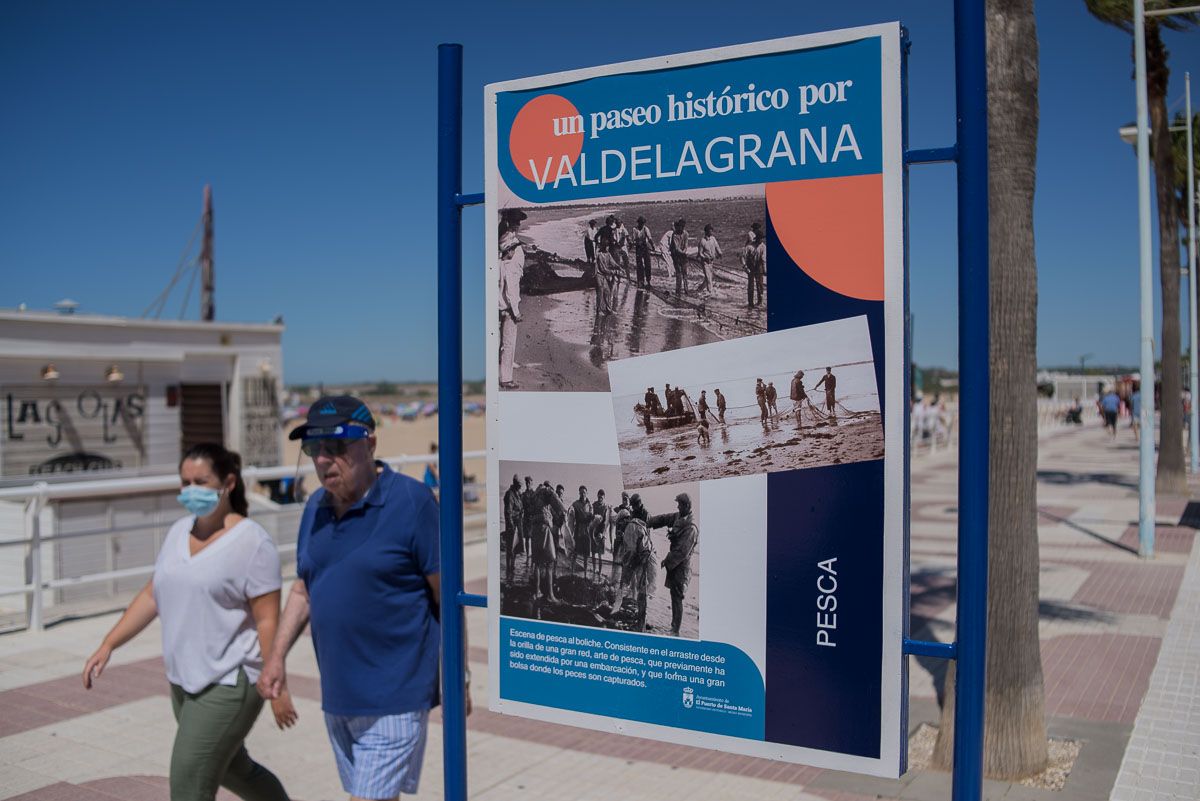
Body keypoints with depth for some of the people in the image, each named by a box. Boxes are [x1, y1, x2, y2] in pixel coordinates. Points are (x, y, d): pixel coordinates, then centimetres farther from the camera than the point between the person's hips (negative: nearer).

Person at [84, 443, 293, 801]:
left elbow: (268, 620, -15)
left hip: (229, 683, -8)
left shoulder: (251, 541, -14)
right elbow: (152, 595, 15)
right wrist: (108, 645, 9)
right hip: (183, 680, 8)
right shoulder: (179, 531, 8)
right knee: (233, 769, 22)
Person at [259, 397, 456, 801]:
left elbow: (448, 595, -12)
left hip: (393, 697, -7)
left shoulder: (411, 501, -15)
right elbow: (303, 590, 17)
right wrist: (276, 655, 7)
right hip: (337, 695, 7)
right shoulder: (316, 507, 6)